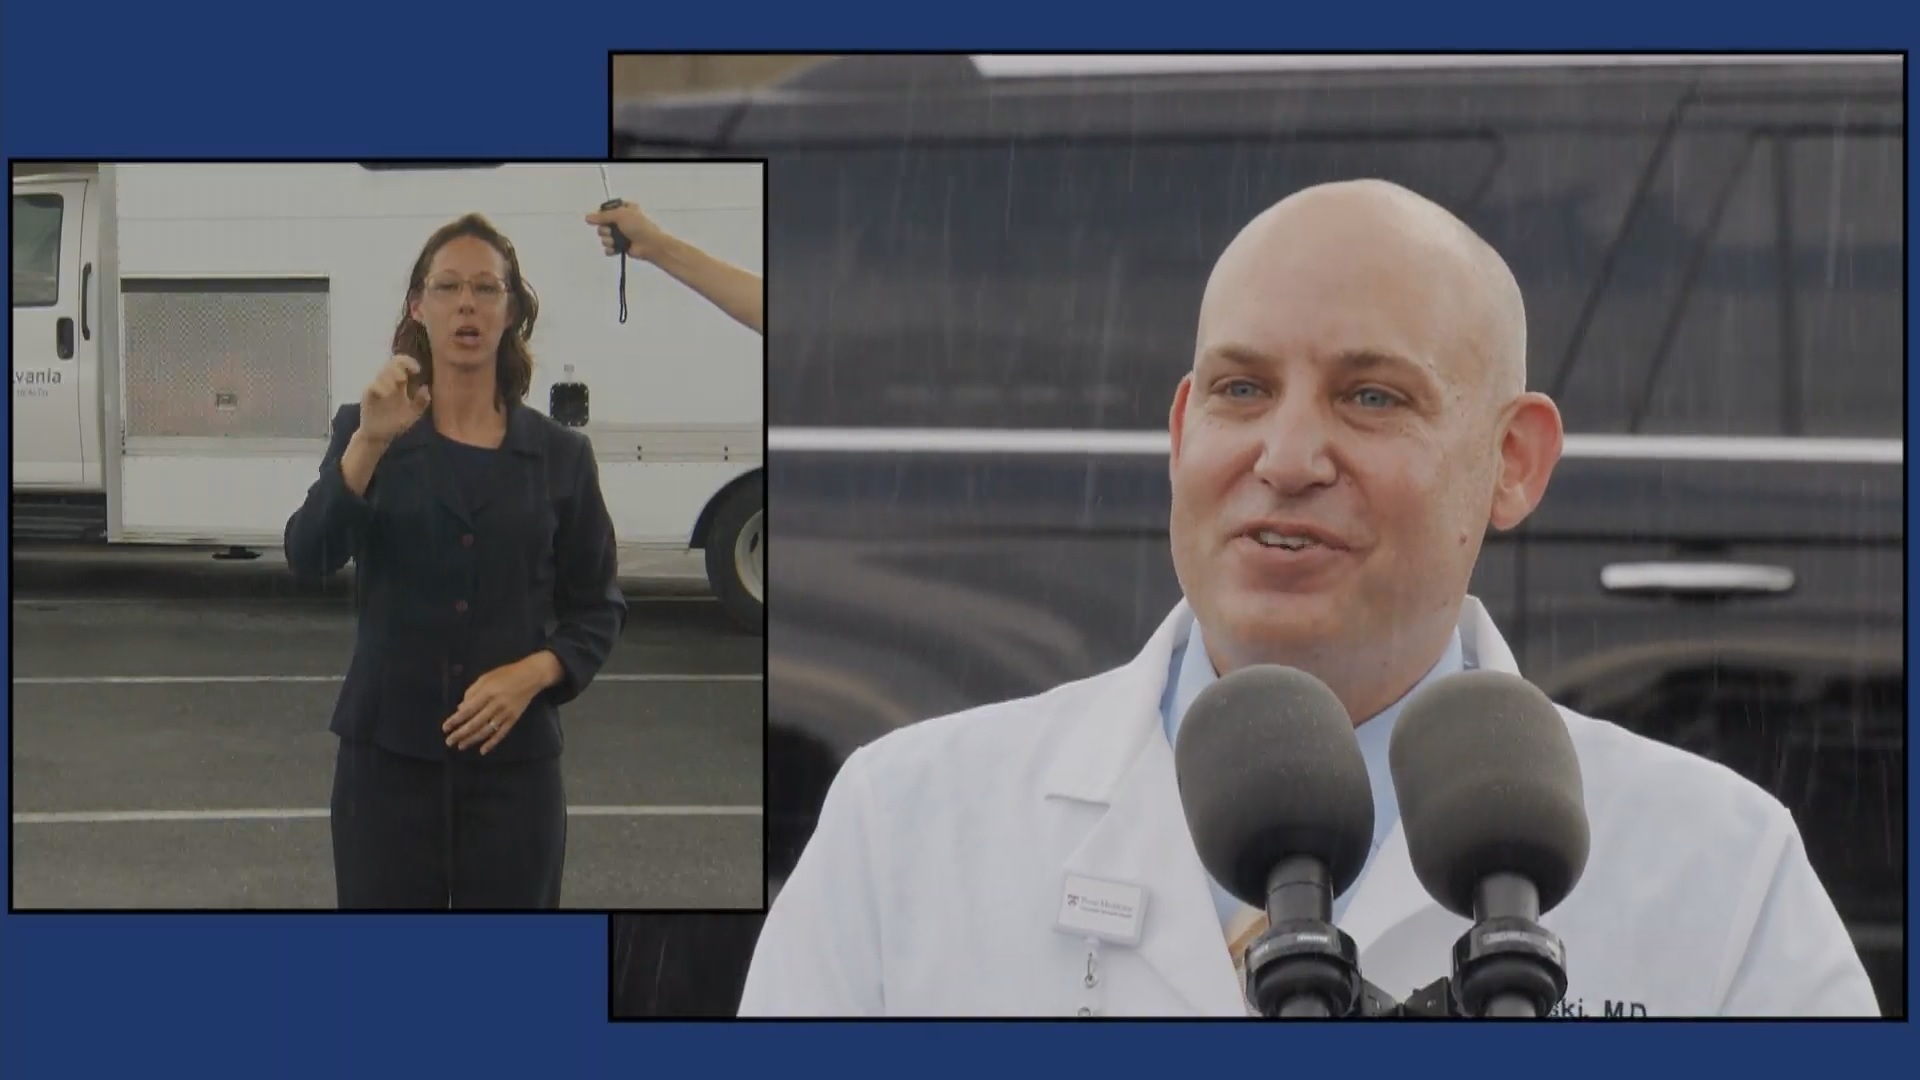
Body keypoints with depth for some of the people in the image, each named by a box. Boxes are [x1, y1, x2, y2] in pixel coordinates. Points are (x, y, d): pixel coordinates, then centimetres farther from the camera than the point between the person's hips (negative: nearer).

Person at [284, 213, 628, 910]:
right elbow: (308, 558, -16)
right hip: (388, 753, -1)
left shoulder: (561, 454, 4)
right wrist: (370, 442, -30)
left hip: (514, 760, 1)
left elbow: (600, 607, 6)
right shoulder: (364, 428, 1)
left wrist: (532, 674, -13)